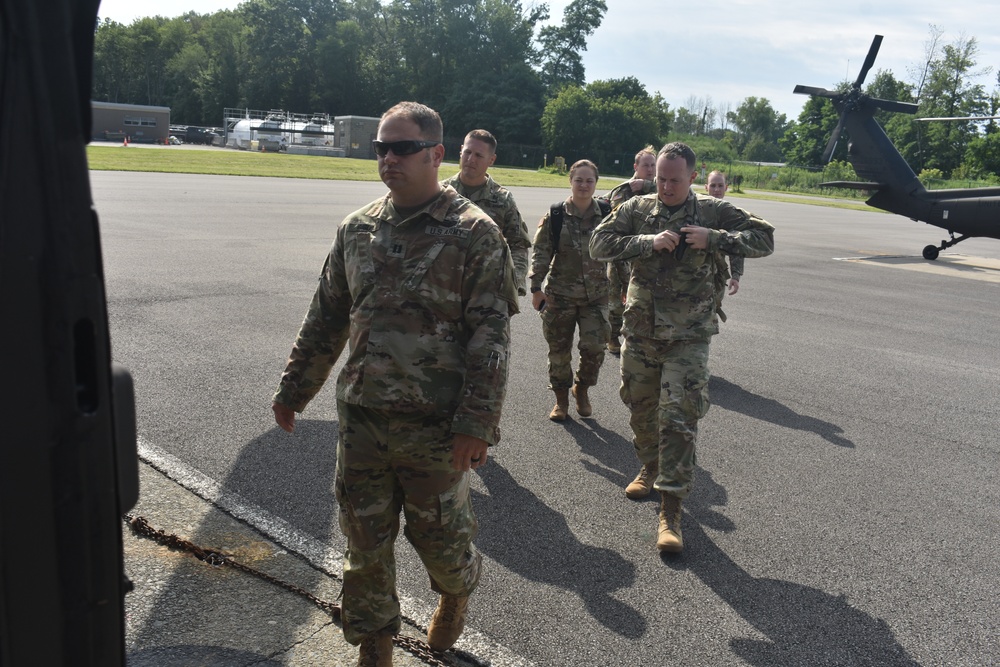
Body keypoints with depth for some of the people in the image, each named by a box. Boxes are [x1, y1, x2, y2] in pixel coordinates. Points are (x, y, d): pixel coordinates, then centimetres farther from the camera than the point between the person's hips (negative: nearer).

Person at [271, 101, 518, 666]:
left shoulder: (474, 233, -9)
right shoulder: (357, 229, 6)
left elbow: (491, 335, -13)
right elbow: (326, 318, 14)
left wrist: (477, 423, -17)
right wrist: (294, 388, 16)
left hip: (434, 427, -4)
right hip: (361, 418, 5)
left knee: (439, 533, 12)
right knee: (365, 539, 13)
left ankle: (457, 592, 47)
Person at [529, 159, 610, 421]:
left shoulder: (606, 215, 1)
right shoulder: (555, 216, -3)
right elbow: (541, 253, -2)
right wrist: (536, 288, -7)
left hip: (596, 296, 1)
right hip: (560, 294, 0)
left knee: (594, 348, -6)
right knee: (559, 350, 7)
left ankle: (582, 389, 23)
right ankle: (561, 398, 27)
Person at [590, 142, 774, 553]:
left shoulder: (713, 212, -1)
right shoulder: (637, 209, 3)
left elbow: (764, 239, -2)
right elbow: (599, 243, -7)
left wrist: (713, 238, -16)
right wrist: (649, 242, -19)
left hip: (688, 337, -3)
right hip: (640, 331, 3)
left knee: (679, 418, -8)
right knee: (641, 408, 18)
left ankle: (670, 510, -1)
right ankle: (650, 467, 45)